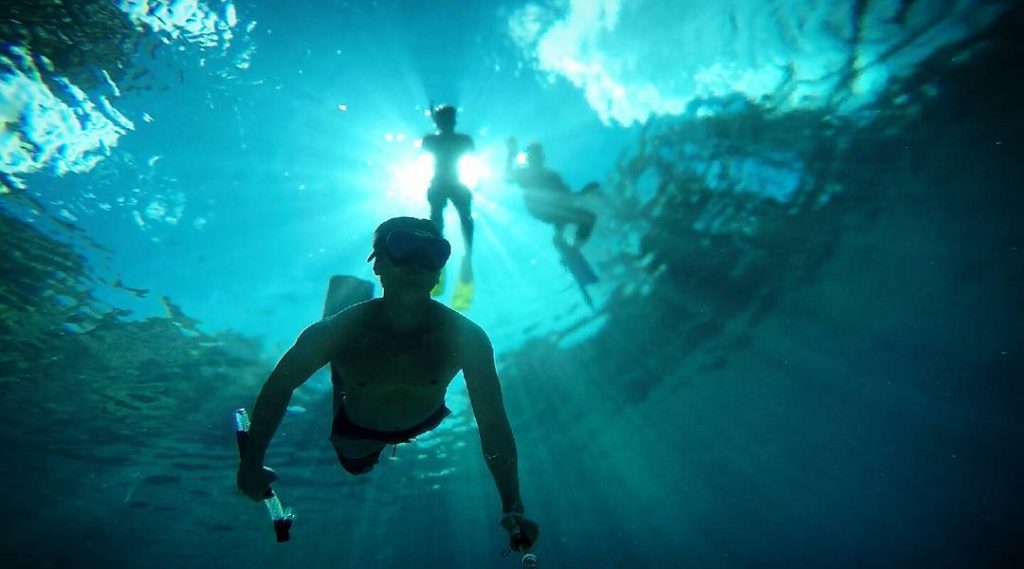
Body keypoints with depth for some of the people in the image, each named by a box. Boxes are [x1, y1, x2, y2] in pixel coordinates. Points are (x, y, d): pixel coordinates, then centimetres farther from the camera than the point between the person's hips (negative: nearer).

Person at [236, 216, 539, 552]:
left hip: (424, 422, 1)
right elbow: (278, 388, -21)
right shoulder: (336, 332, -38)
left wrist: (512, 508, -41)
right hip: (357, 429, 0)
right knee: (357, 466, 33)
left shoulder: (466, 337, -37)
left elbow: (493, 425, -33)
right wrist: (251, 464, -15)